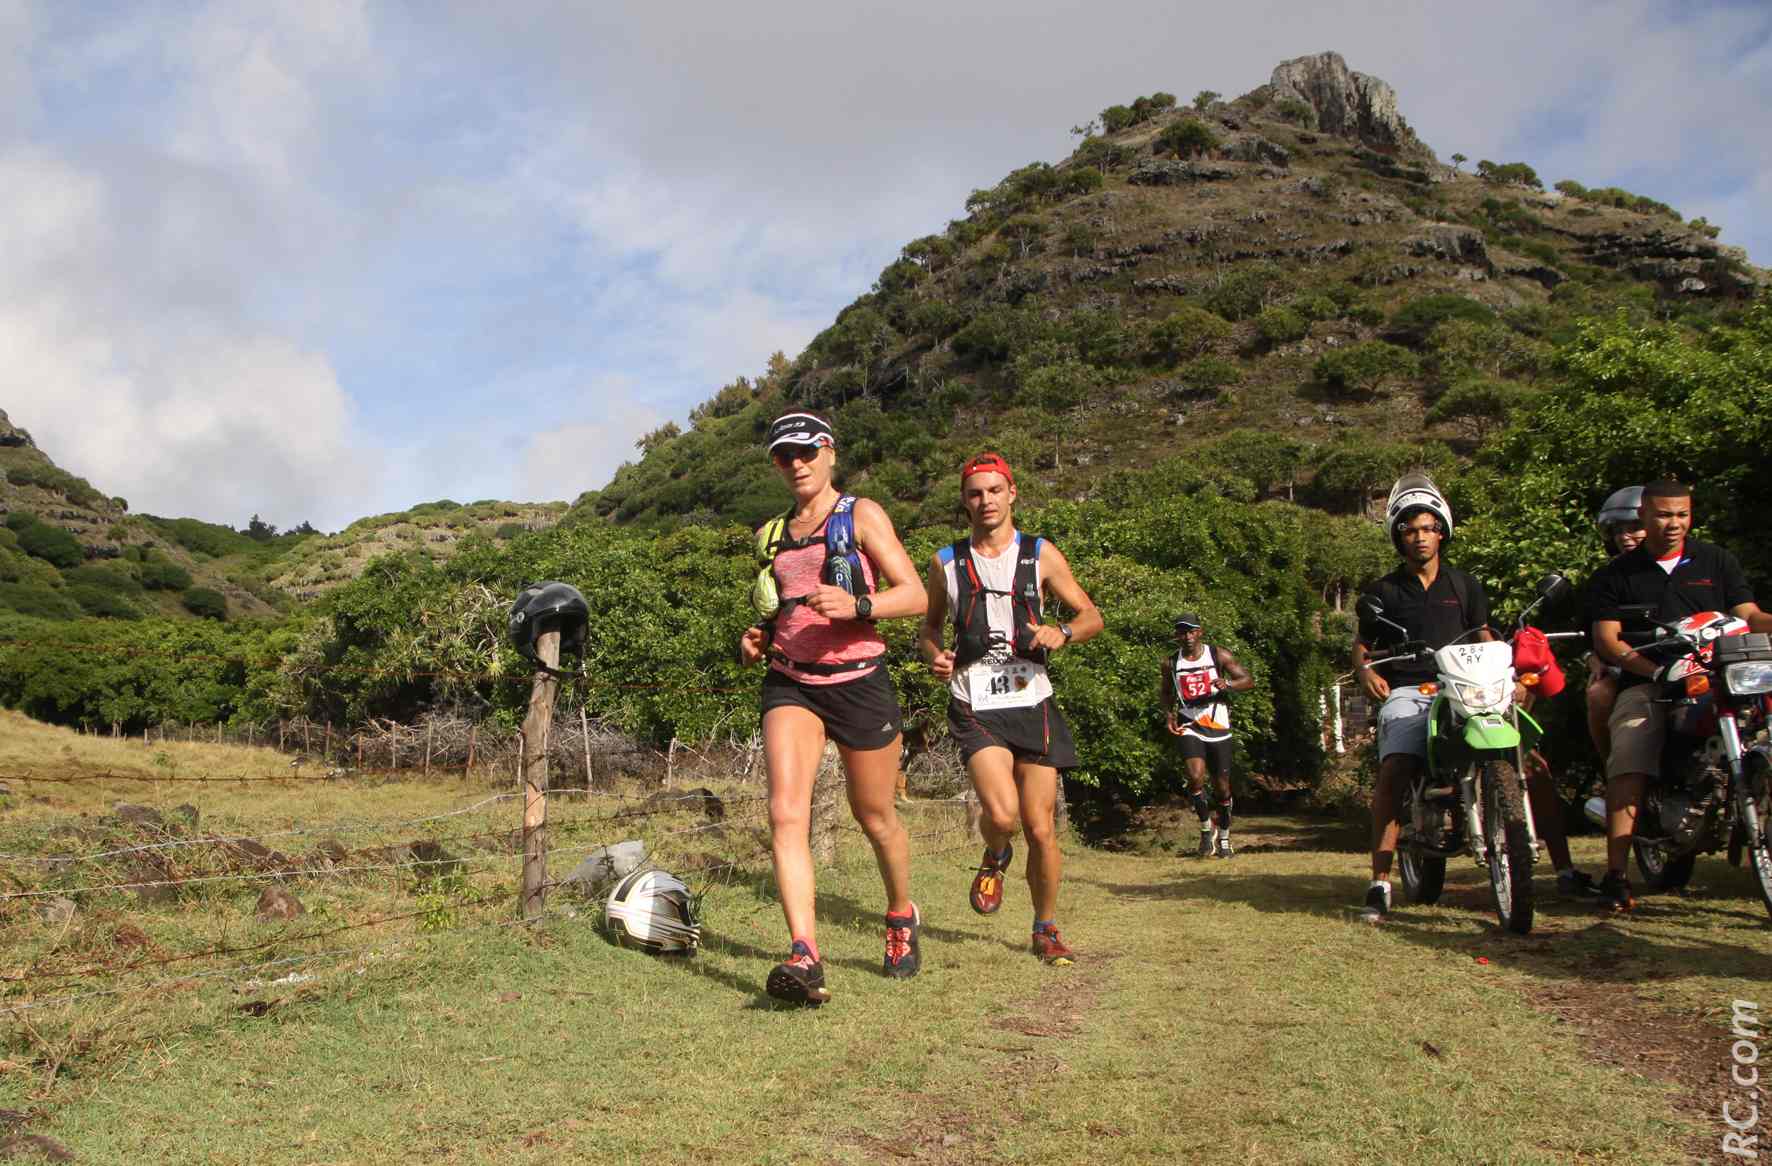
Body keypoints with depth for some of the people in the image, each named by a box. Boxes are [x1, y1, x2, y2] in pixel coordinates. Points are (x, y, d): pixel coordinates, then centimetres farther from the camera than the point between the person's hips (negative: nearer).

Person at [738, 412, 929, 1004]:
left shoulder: (861, 515, 0)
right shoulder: (772, 534, 15)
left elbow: (914, 595, -8)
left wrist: (855, 606, -25)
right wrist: (755, 641, 6)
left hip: (858, 681, -3)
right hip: (791, 683, 4)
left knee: (875, 818, 11)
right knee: (785, 813, -18)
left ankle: (902, 916, 38)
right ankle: (804, 958, -22)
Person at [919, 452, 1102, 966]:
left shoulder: (1041, 555, 5)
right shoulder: (946, 562, 7)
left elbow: (1092, 615, 8)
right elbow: (929, 626, 19)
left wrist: (1062, 633, -14)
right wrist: (933, 656, -3)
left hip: (1031, 702, 1)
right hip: (975, 707, -1)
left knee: (1040, 829, 3)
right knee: (1001, 814, -22)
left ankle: (1045, 929, 25)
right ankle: (995, 858, 15)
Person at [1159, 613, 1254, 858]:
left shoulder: (1218, 656, -3)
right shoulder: (1172, 663, 2)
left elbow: (1249, 681, -5)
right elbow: (1166, 693, 18)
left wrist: (1228, 684, -25)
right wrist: (1168, 714, -1)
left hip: (1218, 727, 0)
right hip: (1189, 727, 0)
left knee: (1222, 787, 6)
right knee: (1195, 777, -23)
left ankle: (1224, 839, 27)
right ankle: (1206, 828, -1)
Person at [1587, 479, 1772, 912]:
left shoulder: (1717, 562, 18)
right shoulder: (1616, 574, 13)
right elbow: (1606, 640, 4)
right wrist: (1656, 669, -13)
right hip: (1645, 685, -2)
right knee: (1627, 766, -24)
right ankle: (1615, 874, -25)